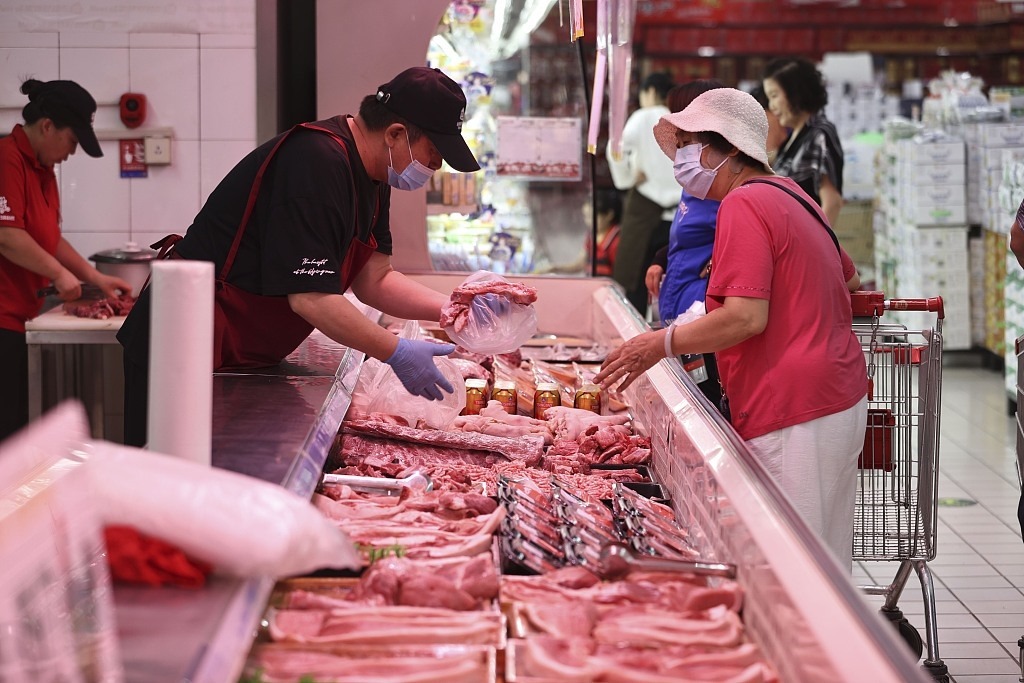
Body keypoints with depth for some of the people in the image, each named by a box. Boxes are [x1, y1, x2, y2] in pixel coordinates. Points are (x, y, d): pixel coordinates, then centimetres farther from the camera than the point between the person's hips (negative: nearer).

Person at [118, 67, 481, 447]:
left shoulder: (371, 178, 7)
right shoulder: (317, 164, -24)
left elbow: (372, 280, 11)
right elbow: (311, 297, -26)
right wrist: (396, 354, -21)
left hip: (248, 358, 10)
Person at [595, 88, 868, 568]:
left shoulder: (743, 204, -13)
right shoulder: (788, 195, 17)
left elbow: (745, 317, -22)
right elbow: (845, 274, 31)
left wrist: (661, 344, -12)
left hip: (793, 415, -10)